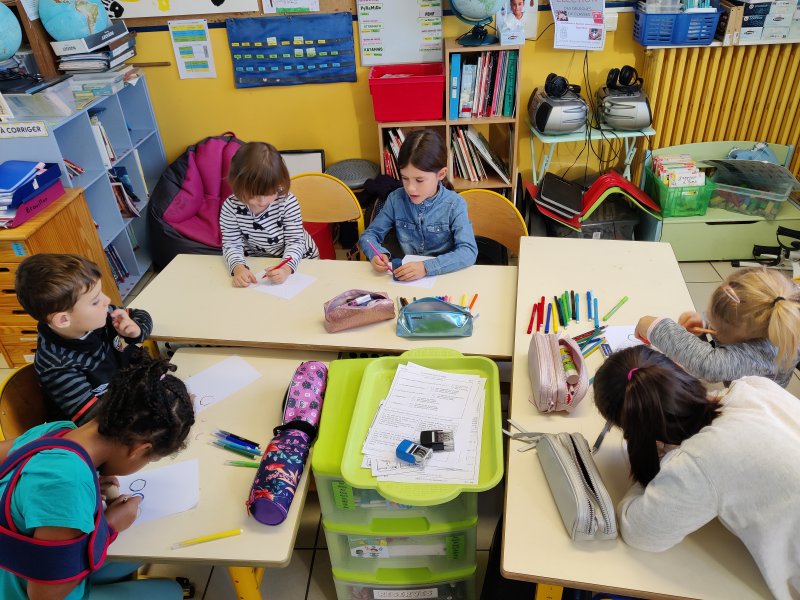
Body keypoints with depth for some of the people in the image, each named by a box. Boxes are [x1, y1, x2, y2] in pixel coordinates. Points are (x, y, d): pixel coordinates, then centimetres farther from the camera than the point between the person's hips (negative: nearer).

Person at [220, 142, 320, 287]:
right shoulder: (230, 207, -18)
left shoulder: (288, 202, -23)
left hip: (297, 259, -2)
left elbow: (295, 242, -21)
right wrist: (238, 267, -38)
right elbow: (232, 244, -16)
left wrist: (286, 268, -39)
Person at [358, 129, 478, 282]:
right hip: (405, 280, 3)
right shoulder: (396, 199, -2)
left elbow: (469, 252, -20)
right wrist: (376, 254, -17)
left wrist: (427, 267, -32)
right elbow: (369, 235, 6)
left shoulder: (454, 205, -10)